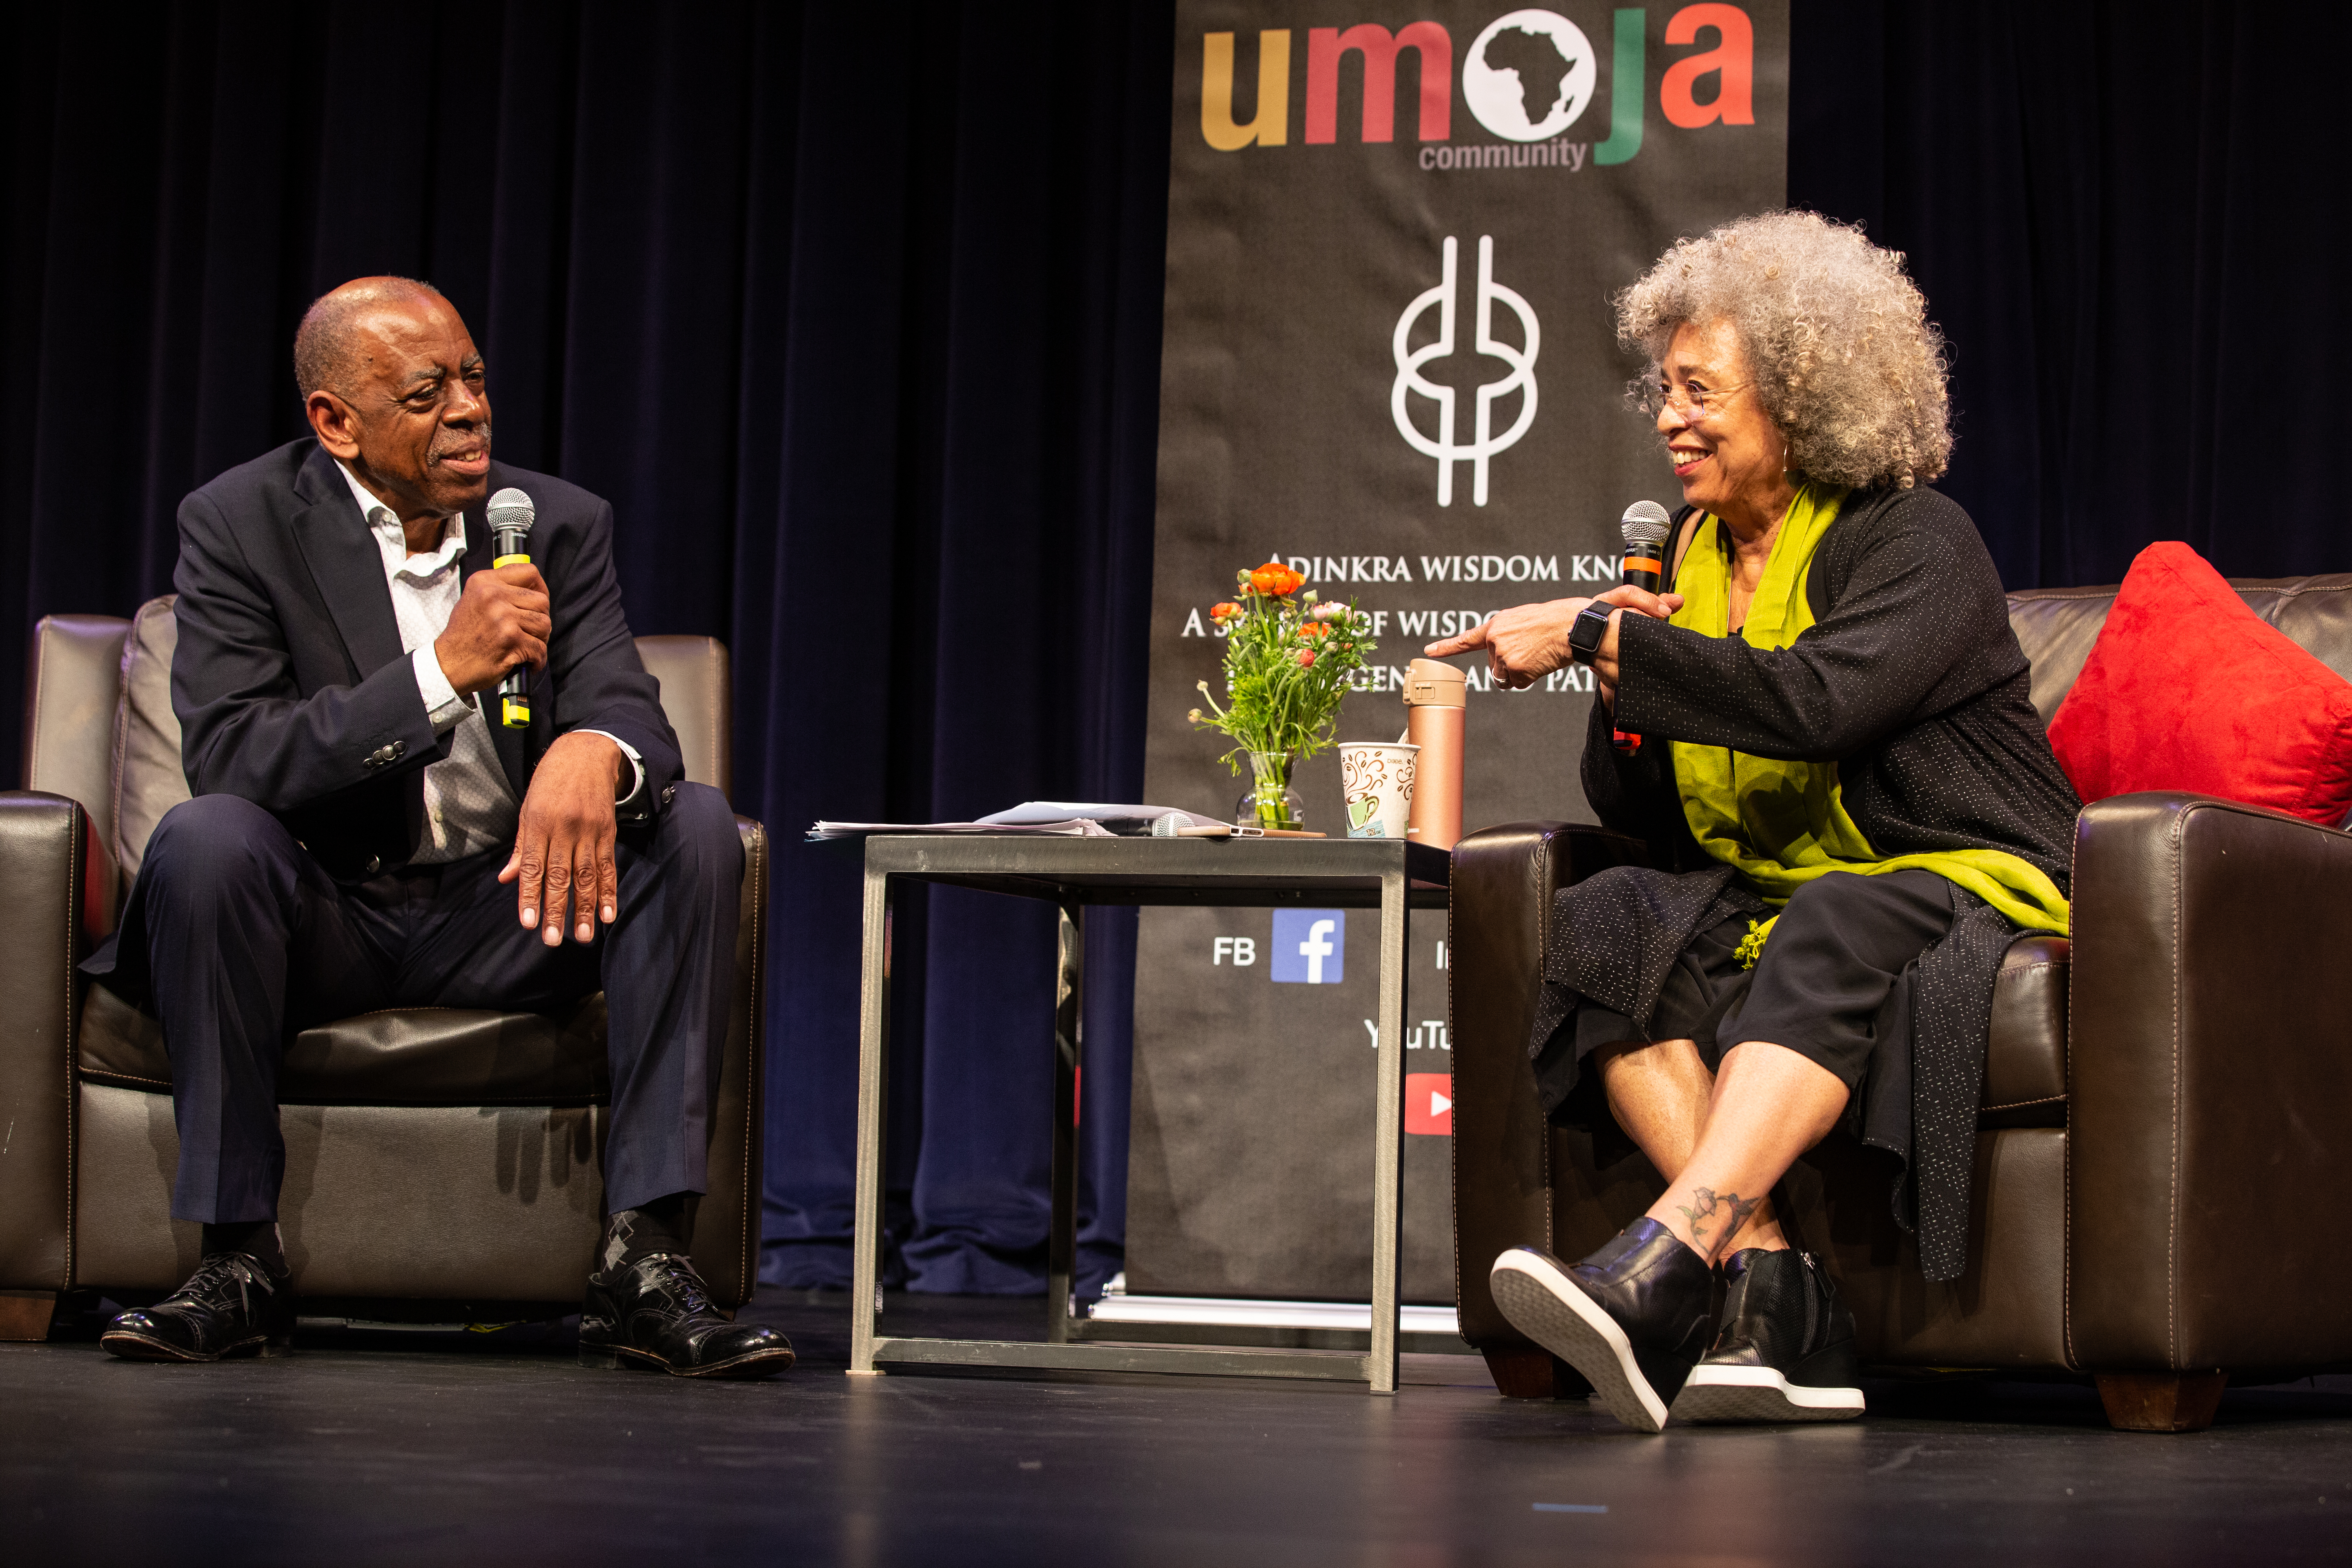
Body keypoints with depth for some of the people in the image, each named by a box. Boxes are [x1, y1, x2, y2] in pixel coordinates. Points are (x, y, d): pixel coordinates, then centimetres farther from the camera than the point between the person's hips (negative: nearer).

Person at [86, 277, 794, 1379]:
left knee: (694, 824, -22)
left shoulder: (560, 525, 2)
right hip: (321, 914, -3)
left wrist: (591, 753, -35)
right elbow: (226, 759, -20)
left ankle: (644, 1262, -26)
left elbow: (629, 711, -8)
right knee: (206, 836, -34)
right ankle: (237, 1257, -23)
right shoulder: (240, 525, -7)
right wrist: (444, 671, -28)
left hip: (506, 909, 3)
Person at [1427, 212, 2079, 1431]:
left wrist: (1596, 638, -24)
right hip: (1768, 897, 6)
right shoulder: (1692, 552, 14)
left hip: (1963, 885, -6)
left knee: (1831, 932, -39)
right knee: (1600, 926, -23)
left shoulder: (1919, 545, -6)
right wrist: (1623, 692, -7)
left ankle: (1659, 1272, -55)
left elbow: (1813, 701, -28)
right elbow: (1638, 818, 14)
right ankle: (1773, 1291, -35)